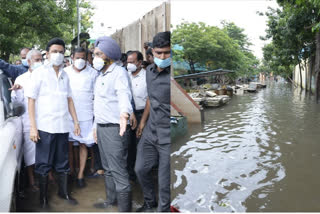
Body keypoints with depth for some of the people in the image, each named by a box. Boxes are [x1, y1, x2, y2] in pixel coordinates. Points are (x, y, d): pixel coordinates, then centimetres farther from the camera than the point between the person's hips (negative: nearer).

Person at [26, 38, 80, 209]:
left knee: (63, 162, 13)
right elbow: (31, 100, -5)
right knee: (44, 164, 5)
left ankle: (63, 192, 28)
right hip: (45, 127, -4)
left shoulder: (65, 75, 12)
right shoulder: (39, 73, -2)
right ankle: (43, 198, 18)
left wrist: (75, 121, 11)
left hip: (63, 126, 5)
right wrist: (33, 127, -11)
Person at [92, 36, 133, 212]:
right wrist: (96, 126, 23)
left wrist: (124, 113, -50)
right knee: (108, 168, 19)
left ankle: (124, 209, 0)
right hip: (101, 127, 9)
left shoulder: (119, 72, -11)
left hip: (115, 128, -9)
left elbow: (124, 95, -31)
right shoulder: (101, 75, 18)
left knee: (118, 170, -8)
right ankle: (111, 200, 34)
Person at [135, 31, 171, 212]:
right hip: (150, 132, 7)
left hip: (168, 137, -7)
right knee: (141, 169, 18)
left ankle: (164, 209, 28)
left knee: (165, 181, 4)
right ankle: (150, 202, 43)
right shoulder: (150, 70, 6)